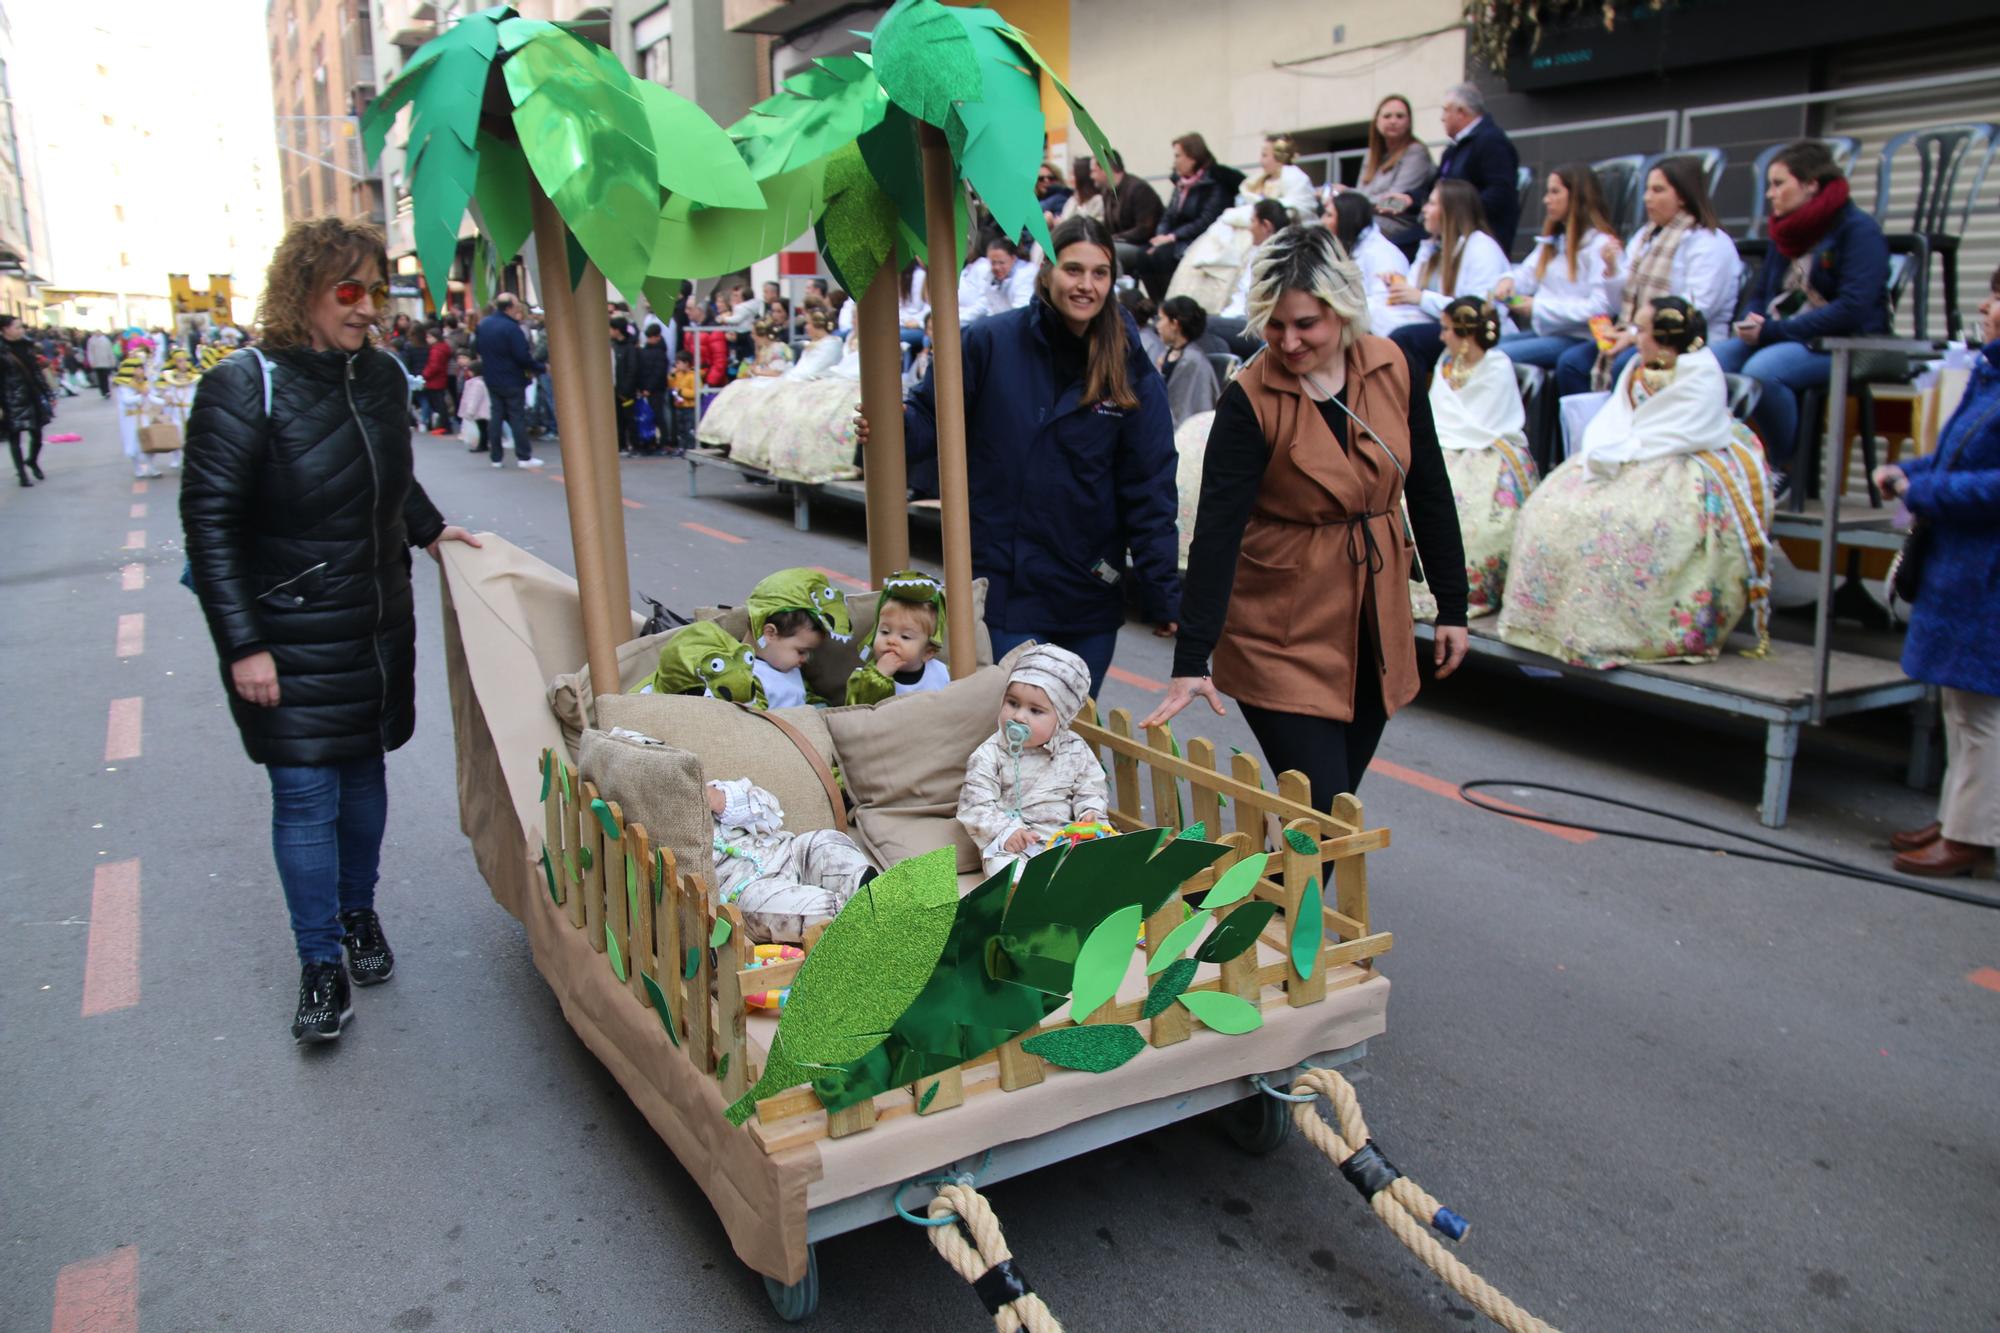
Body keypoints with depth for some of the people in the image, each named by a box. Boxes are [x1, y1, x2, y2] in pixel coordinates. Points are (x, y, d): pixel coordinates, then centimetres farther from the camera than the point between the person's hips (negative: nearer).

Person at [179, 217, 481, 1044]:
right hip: (290, 637, -5)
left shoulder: (381, 375, 4)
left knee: (364, 774, 15)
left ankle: (358, 915, 34)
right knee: (304, 795, -2)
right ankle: (319, 964, 11)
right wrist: (243, 645, -17)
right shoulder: (246, 388, -15)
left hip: (378, 628, 6)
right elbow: (209, 520, -15)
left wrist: (429, 528, 14)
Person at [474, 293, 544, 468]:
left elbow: (477, 348, 16)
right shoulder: (511, 327, -20)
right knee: (518, 417, -1)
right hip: (512, 380, -7)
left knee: (497, 416, 12)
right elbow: (523, 355, -23)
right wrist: (532, 368, -8)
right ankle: (524, 456, 0)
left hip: (491, 379, 7)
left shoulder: (483, 324, 6)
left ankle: (496, 457, 12)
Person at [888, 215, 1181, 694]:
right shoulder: (989, 342, -7)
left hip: (1092, 594, 2)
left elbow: (1149, 490, -2)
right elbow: (933, 417, 2)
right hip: (1005, 583, -2)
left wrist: (1163, 596, -4)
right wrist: (899, 428, -22)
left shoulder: (1132, 371, -2)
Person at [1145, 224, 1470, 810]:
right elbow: (1216, 530, -19)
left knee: (1339, 807, 14)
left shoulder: (1392, 368, -2)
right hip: (1283, 639, -4)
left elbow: (1429, 491, 8)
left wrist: (1451, 606, 9)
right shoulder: (1249, 400, -14)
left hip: (1376, 627, 5)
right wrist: (1191, 661, -24)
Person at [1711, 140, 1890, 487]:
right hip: (1779, 339, 7)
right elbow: (1757, 295, 21)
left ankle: (1787, 470, -17)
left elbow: (1853, 309, -18)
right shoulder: (1786, 232, 17)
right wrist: (1753, 323, -5)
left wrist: (1774, 331, -21)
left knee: (1761, 370, -35)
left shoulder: (1859, 230, -7)